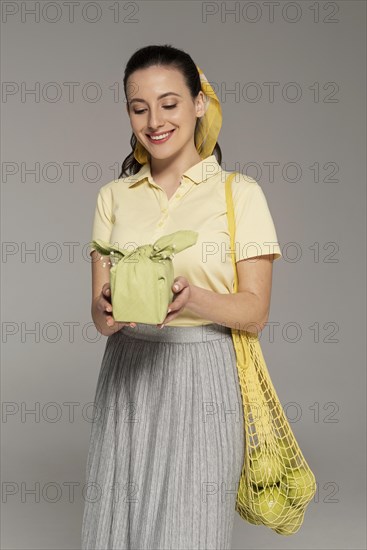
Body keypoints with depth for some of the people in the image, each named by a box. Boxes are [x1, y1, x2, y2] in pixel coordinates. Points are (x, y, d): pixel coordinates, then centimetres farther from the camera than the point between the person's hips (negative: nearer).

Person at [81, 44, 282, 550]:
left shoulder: (240, 193, -2)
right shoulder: (114, 196, 9)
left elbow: (255, 311, -4)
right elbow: (99, 312, 5)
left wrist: (191, 299, -22)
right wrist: (109, 310, -18)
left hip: (201, 378, -3)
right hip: (126, 375, 3)